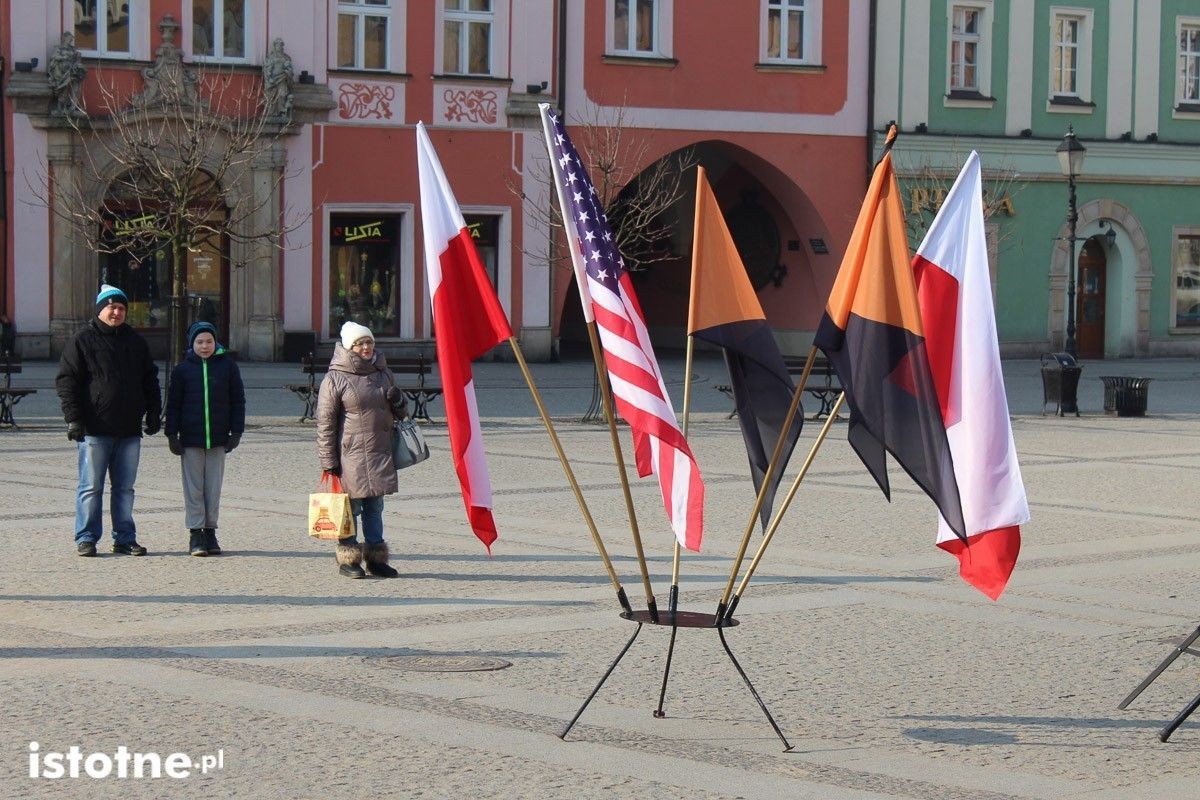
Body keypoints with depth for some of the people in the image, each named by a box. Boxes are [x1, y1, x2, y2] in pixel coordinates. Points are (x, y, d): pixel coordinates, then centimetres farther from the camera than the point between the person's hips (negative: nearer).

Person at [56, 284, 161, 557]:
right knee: (91, 487, -1)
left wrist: (154, 414, 11)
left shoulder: (136, 342, 14)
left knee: (125, 488, 8)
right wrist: (73, 418, -12)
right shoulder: (82, 341, -1)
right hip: (95, 429, -4)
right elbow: (66, 381, -4)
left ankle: (125, 538, 14)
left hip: (130, 430, 4)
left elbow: (150, 380, 20)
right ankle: (86, 538, 5)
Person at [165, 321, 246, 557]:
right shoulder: (182, 369, 2)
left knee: (214, 487, 6)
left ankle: (210, 531, 15)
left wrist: (236, 432, 2)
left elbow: (238, 401, 7)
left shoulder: (228, 366, 3)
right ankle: (195, 533, 5)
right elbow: (173, 404, 4)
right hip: (190, 439, -1)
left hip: (218, 439, 1)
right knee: (194, 487, 1)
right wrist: (172, 435, -1)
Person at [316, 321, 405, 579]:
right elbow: (325, 422, -7)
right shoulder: (335, 378, -6)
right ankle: (348, 559, 10)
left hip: (380, 453, 6)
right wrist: (328, 461, -10)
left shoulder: (383, 372, 13)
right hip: (350, 454, -5)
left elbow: (395, 412, 26)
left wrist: (398, 403, 1)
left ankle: (376, 558, 18)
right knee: (350, 507, 0)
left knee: (375, 507, 11)